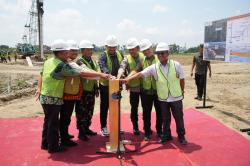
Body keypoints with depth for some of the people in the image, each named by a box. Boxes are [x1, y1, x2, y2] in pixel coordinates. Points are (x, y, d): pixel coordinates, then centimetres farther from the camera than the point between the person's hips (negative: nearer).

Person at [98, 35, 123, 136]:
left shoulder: (119, 55, 3)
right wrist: (109, 75, -51)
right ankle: (103, 127, 19)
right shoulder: (103, 56, -14)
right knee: (104, 107, 6)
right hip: (105, 85, -5)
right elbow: (103, 67, -32)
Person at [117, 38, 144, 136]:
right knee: (134, 108, 9)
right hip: (133, 87, 0)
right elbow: (122, 68, -20)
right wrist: (118, 77, -41)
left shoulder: (143, 57, -6)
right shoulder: (127, 59, -2)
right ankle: (135, 127, 24)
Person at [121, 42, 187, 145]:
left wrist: (181, 91, 9)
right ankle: (166, 135, 32)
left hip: (176, 97, -1)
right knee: (165, 118, 15)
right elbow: (141, 74, -15)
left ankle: (181, 136, 28)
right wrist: (128, 79, -26)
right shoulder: (154, 67, -8)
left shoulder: (176, 65, -8)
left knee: (179, 117, 10)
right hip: (163, 98, 1)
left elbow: (182, 79, 2)